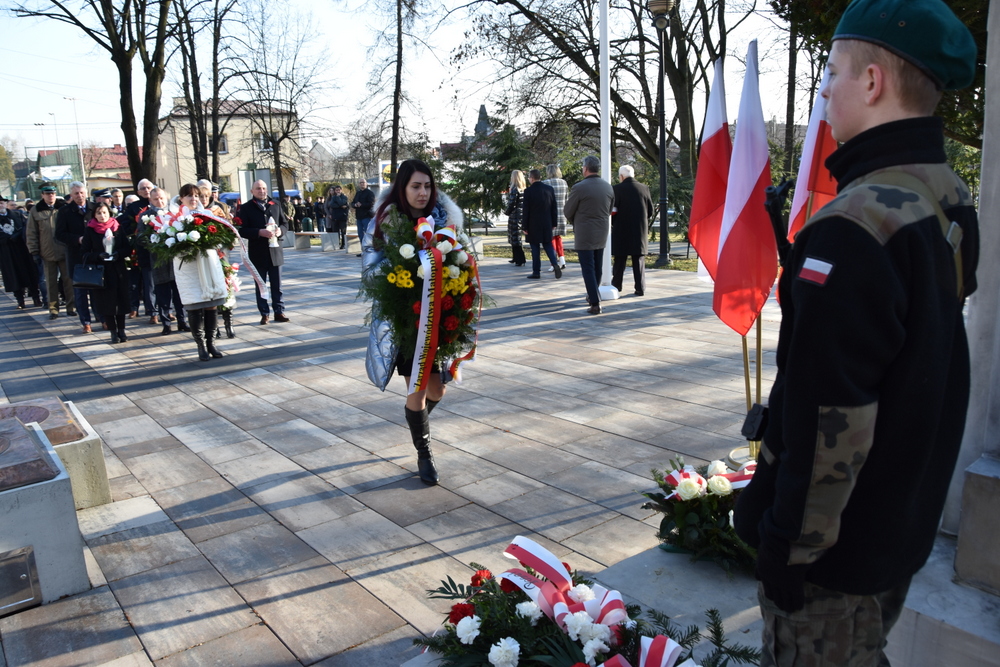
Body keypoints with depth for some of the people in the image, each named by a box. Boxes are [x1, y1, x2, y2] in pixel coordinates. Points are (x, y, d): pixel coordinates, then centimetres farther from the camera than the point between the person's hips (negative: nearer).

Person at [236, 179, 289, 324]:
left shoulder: (275, 206, 11)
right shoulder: (246, 208, -1)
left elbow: (285, 224, 13)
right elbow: (242, 230, -8)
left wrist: (280, 230, -10)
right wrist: (260, 232, -21)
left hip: (275, 251, 3)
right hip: (258, 253, -2)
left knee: (277, 285, 7)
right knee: (260, 285, 6)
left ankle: (279, 312, 15)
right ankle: (264, 314, 13)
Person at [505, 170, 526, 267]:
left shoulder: (515, 189, -15)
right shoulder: (523, 189, 9)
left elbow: (512, 203, -16)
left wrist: (507, 212, -1)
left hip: (514, 216, -8)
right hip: (522, 215, 8)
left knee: (516, 238, -4)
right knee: (514, 238, 18)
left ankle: (520, 260, -6)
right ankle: (516, 258, 26)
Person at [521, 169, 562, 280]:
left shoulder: (528, 191, -10)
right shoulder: (549, 189, 2)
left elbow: (526, 210, -9)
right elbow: (554, 208, 6)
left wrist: (525, 226, -2)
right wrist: (553, 223, 13)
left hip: (533, 225, -4)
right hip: (547, 224, 4)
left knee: (535, 248, 3)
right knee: (548, 245, 13)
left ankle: (536, 272, 5)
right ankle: (555, 264, -8)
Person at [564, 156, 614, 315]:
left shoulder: (579, 188, -16)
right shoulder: (608, 187, 3)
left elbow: (568, 212, -7)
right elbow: (609, 210, 11)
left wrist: (575, 223, 13)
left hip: (584, 235, -6)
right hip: (602, 234, 6)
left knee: (588, 269, -3)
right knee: (597, 268, 18)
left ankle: (595, 304, -7)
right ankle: (593, 296, 34)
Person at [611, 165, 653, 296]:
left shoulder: (618, 189, -9)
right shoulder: (644, 188, 3)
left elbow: (613, 210, -9)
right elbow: (650, 210, 5)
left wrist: (613, 223, 8)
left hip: (622, 231, -2)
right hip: (640, 231, 3)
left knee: (620, 260, 9)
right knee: (639, 260, 6)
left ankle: (616, 285, 19)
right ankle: (640, 288, 4)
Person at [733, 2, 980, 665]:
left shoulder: (853, 225, -27)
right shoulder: (952, 200, 4)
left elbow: (828, 416, -27)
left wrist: (789, 543, -17)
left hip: (838, 544, -9)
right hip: (908, 521, 9)